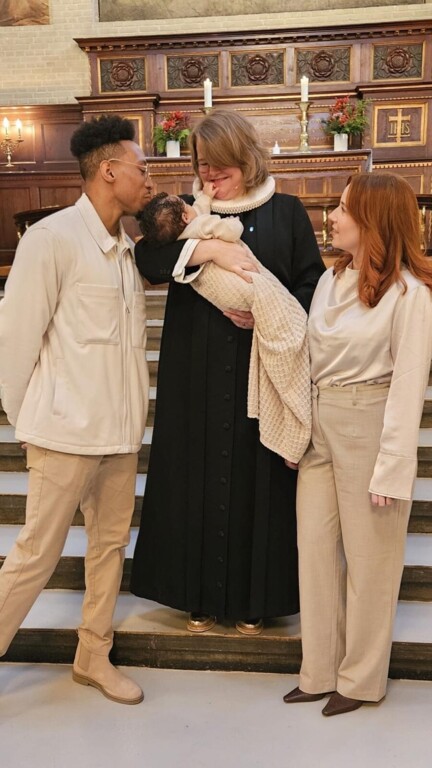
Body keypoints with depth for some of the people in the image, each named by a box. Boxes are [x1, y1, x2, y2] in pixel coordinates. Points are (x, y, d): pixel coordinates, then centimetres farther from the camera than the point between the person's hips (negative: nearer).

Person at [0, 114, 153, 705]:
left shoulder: (125, 246, 10)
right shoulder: (53, 237, -12)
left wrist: (129, 414, 10)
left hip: (121, 431, 7)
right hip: (67, 432, -7)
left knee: (110, 544, 15)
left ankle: (94, 658, 32)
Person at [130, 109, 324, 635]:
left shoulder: (286, 212, 5)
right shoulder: (187, 212, 8)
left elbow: (313, 282, 3)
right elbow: (147, 257, -9)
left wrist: (270, 314, -13)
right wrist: (209, 247, -23)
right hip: (196, 372, 1)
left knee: (256, 475, 4)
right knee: (198, 476, 4)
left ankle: (253, 596, 19)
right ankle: (200, 594, 20)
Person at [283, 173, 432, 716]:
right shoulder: (331, 279, 9)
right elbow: (313, 359, 10)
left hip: (367, 427, -6)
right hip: (318, 423, 7)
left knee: (367, 557, 8)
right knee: (314, 547, 11)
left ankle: (361, 677, 27)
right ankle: (320, 671, 28)